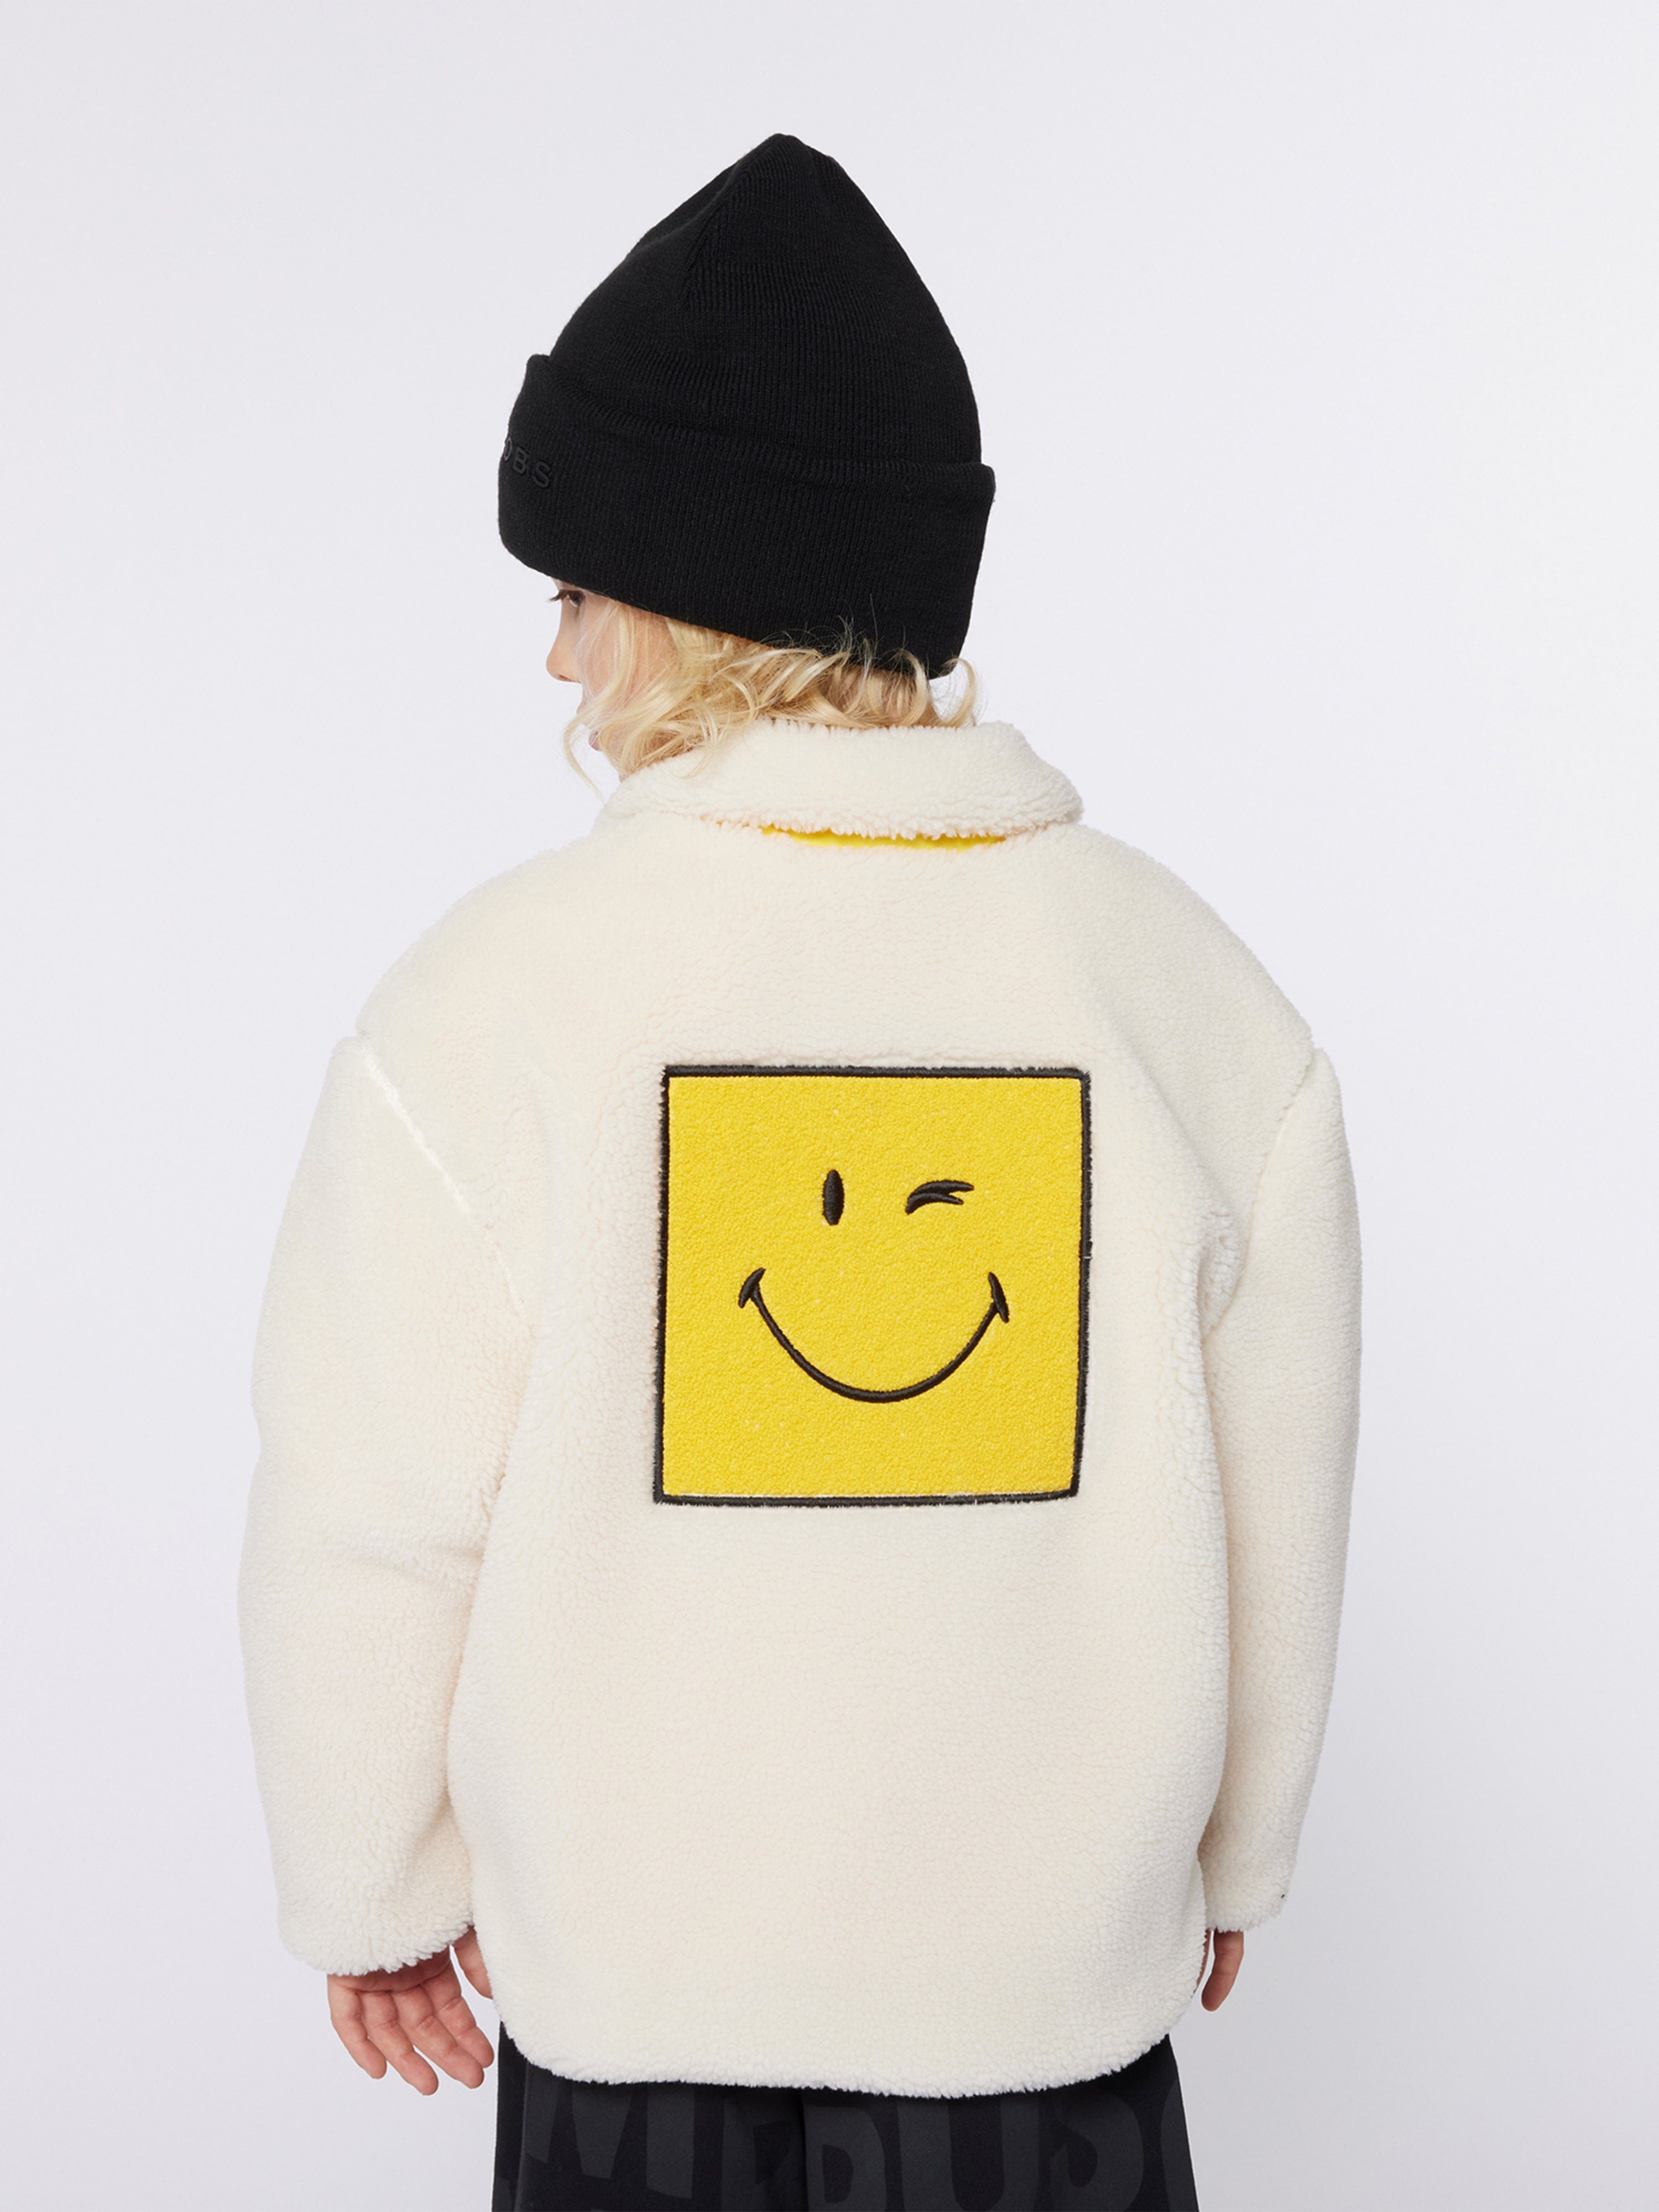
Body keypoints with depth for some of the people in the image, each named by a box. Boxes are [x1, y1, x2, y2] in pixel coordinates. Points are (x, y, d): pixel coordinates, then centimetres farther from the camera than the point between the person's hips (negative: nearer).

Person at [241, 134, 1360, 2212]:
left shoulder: (490, 994, -16)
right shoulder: (1190, 986, -8)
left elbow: (368, 1532, -9)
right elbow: (1275, 1515, 1)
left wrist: (377, 1887, 9)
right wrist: (1231, 1851, 18)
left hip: (634, 1990, -1)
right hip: (1063, 1980, 2)